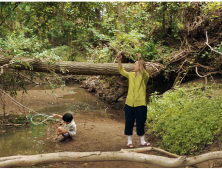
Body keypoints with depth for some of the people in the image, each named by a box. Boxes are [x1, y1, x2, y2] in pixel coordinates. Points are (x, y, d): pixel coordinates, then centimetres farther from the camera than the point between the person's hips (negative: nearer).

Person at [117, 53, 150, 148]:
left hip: (140, 104, -4)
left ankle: (142, 141, 21)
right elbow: (121, 71, 4)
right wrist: (119, 61, -10)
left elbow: (142, 71, -27)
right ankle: (129, 141, 21)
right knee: (129, 122, 8)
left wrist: (140, 60, -42)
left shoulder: (145, 76, -6)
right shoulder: (131, 75, 9)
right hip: (129, 103, 4)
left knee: (140, 122, 5)